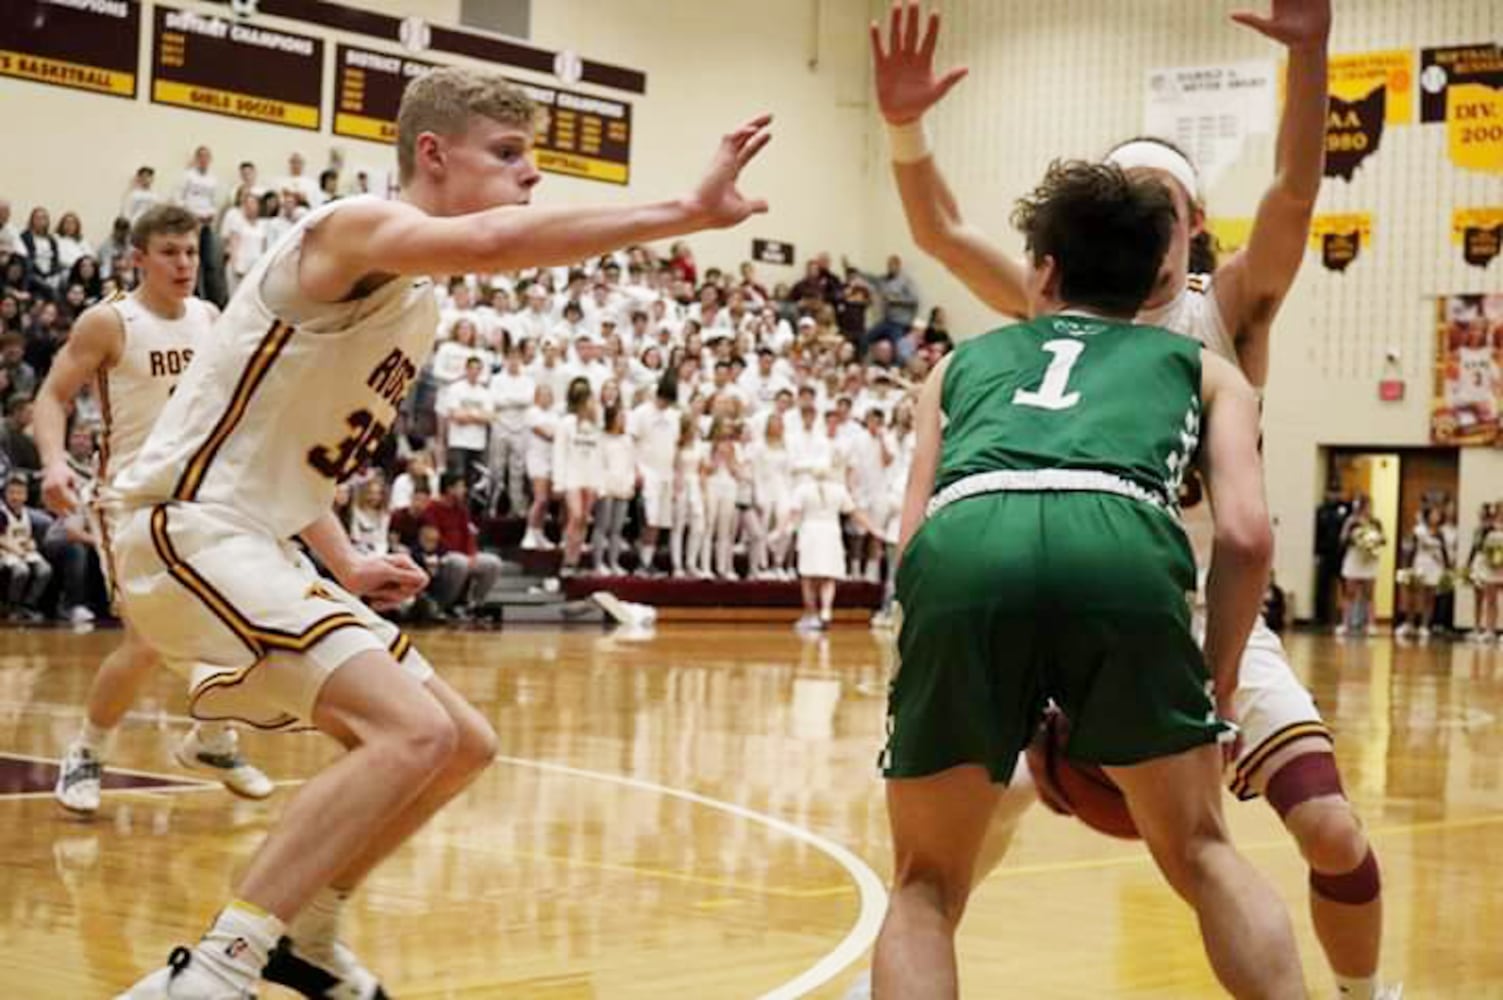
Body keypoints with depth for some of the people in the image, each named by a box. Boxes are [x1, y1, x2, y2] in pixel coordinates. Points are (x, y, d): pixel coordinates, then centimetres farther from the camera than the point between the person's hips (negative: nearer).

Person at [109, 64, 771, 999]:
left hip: (252, 541, 10)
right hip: (192, 529, -10)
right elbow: (496, 240, -38)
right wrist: (686, 211, -36)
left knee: (465, 745, 12)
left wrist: (345, 561, 14)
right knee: (414, 732, -25)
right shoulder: (354, 230, -15)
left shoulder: (419, 304, 15)